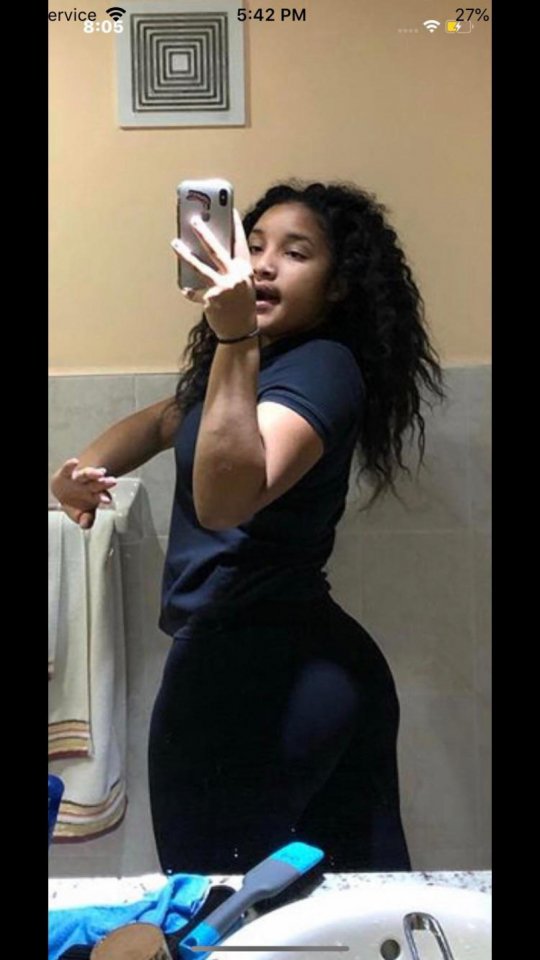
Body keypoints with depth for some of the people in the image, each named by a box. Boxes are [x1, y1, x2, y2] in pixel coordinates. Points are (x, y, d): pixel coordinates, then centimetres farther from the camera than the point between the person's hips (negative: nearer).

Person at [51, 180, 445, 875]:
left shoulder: (321, 369, -16)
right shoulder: (266, 363, 12)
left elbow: (226, 500, -32)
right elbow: (162, 421, 23)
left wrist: (235, 341, -38)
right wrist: (86, 465, 4)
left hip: (249, 673, -9)